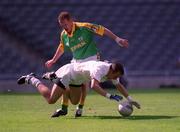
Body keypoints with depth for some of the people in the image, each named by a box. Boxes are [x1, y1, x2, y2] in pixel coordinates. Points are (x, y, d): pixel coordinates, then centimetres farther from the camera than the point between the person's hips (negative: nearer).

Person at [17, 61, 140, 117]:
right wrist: (110, 96, -56)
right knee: (51, 100, -10)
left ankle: (53, 76, 30)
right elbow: (94, 86, -52)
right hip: (68, 73, -9)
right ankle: (32, 80, 10)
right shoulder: (100, 69, -37)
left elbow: (119, 86, 4)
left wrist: (130, 100, -2)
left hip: (77, 79, 9)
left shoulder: (112, 71, -9)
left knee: (75, 102, 20)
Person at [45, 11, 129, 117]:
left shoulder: (84, 27, -21)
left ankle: (80, 108, -2)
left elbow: (102, 30, -14)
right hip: (76, 61, 6)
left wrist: (118, 39, -16)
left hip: (91, 58, -6)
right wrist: (53, 61, 27)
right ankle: (64, 108, 7)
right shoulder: (63, 35, -4)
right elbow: (61, 48, 18)